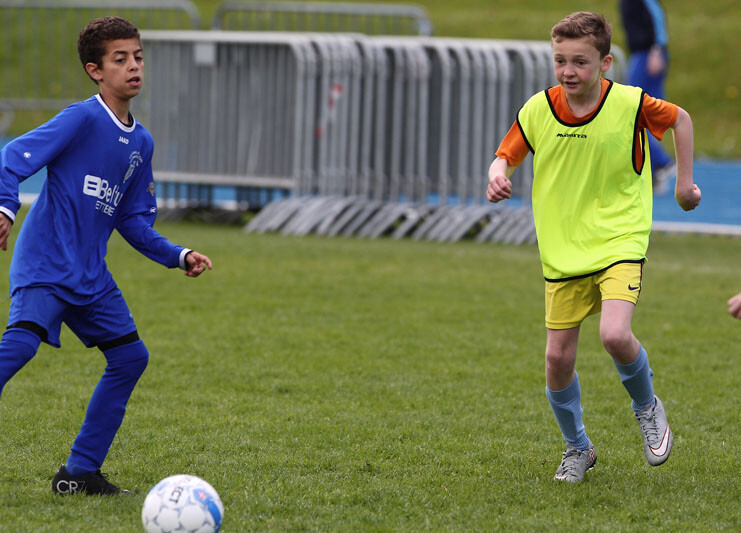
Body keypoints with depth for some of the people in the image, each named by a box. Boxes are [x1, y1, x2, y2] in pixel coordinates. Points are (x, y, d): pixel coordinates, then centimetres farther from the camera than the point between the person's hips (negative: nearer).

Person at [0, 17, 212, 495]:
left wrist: (178, 257, 14)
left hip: (90, 274, 8)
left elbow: (134, 221, 22)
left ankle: (81, 472, 14)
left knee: (130, 356, 7)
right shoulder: (81, 119, -9)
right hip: (45, 263, -8)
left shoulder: (141, 142, 14)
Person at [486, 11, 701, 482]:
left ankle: (647, 407, 8)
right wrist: (499, 176, -16)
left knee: (615, 336, -24)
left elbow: (680, 119, 7)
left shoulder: (630, 104, -11)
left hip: (620, 242, -3)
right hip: (563, 250, 3)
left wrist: (685, 182, 11)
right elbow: (506, 156, 7)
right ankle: (578, 448, 26)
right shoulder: (538, 110, -5)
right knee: (558, 357, 1)